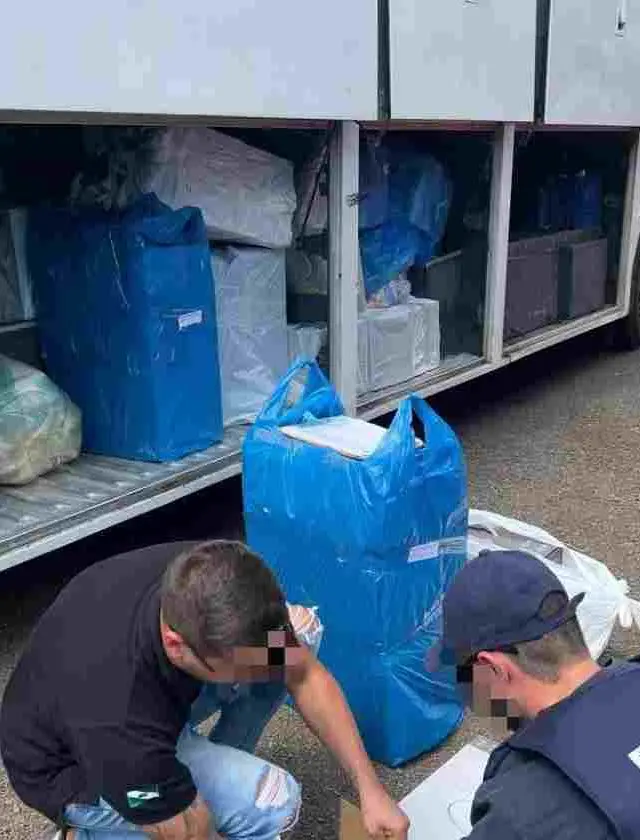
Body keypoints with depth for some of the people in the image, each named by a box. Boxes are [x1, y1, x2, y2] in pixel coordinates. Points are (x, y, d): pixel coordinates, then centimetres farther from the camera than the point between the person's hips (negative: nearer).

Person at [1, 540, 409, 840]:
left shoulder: (210, 579, -27)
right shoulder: (118, 722, -42)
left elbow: (305, 675, -12)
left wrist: (371, 788, -14)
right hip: (76, 768, -6)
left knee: (301, 625, -11)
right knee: (271, 801, -25)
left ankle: (222, 773, 8)